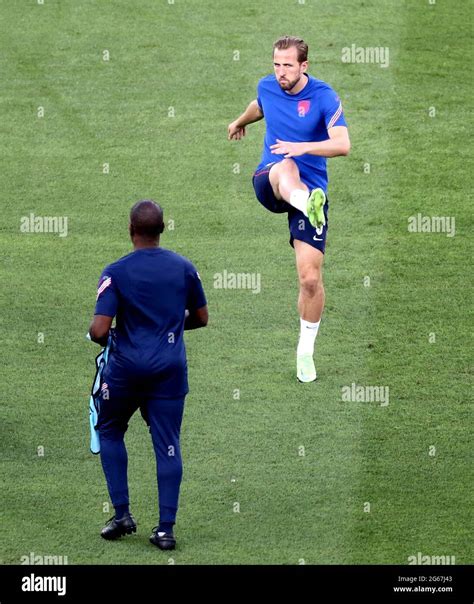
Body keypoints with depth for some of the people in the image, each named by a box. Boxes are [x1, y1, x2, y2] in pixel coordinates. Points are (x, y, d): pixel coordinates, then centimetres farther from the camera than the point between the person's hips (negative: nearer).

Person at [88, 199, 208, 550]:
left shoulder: (116, 272, -10)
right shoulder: (184, 268, 0)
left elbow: (99, 330, -15)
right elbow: (201, 319, 11)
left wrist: (101, 337, 8)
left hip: (126, 367, -2)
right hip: (170, 368, 2)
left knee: (110, 432, 19)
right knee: (168, 445, 5)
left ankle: (123, 514, 13)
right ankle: (166, 528, 2)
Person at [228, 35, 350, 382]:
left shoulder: (324, 97, -9)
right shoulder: (267, 87, 5)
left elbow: (343, 144, -21)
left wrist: (303, 147, -36)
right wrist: (240, 122, 52)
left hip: (312, 189, -2)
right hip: (268, 183, 2)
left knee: (311, 277, -10)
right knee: (286, 168, -39)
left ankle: (306, 350, 9)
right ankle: (309, 206, -74)